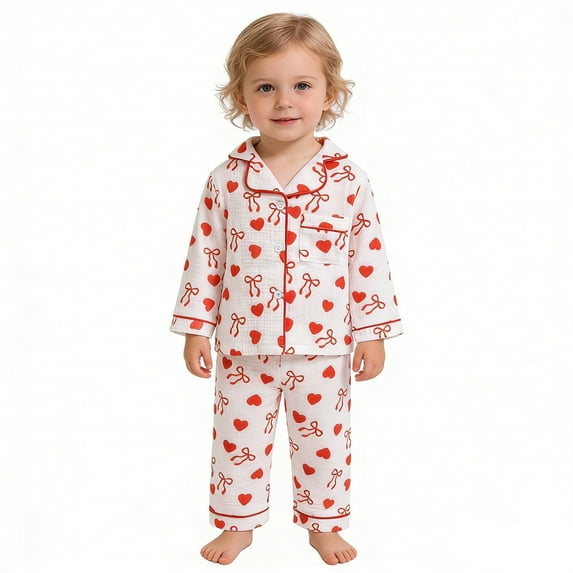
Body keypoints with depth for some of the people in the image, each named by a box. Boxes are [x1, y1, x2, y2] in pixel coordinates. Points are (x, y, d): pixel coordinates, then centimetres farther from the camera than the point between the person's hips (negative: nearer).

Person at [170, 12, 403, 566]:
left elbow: (368, 258, -2)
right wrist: (195, 328, 1)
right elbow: (205, 255, 0)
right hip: (243, 345, 1)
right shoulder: (227, 179, -6)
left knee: (323, 440, 15)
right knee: (239, 438, 15)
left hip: (322, 347, 0)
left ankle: (324, 524, 37)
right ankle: (238, 522, 37)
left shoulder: (347, 180, -7)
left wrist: (372, 333, -1)